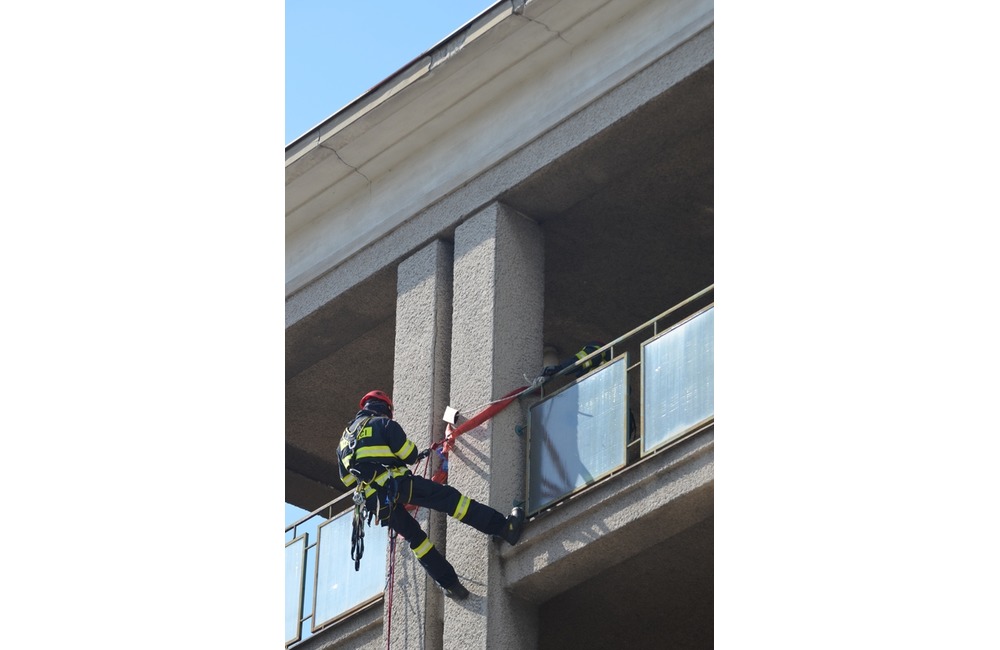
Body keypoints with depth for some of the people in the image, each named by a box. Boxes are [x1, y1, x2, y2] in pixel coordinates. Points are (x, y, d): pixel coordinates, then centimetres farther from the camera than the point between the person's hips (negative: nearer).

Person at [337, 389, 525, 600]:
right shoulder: (383, 424, 5)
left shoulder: (344, 439, 24)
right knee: (448, 498, -6)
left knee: (414, 537, 17)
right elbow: (408, 455, 3)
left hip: (373, 501, 6)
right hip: (396, 484, -6)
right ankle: (503, 528, -13)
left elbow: (348, 479, 24)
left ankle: (449, 583, 10)